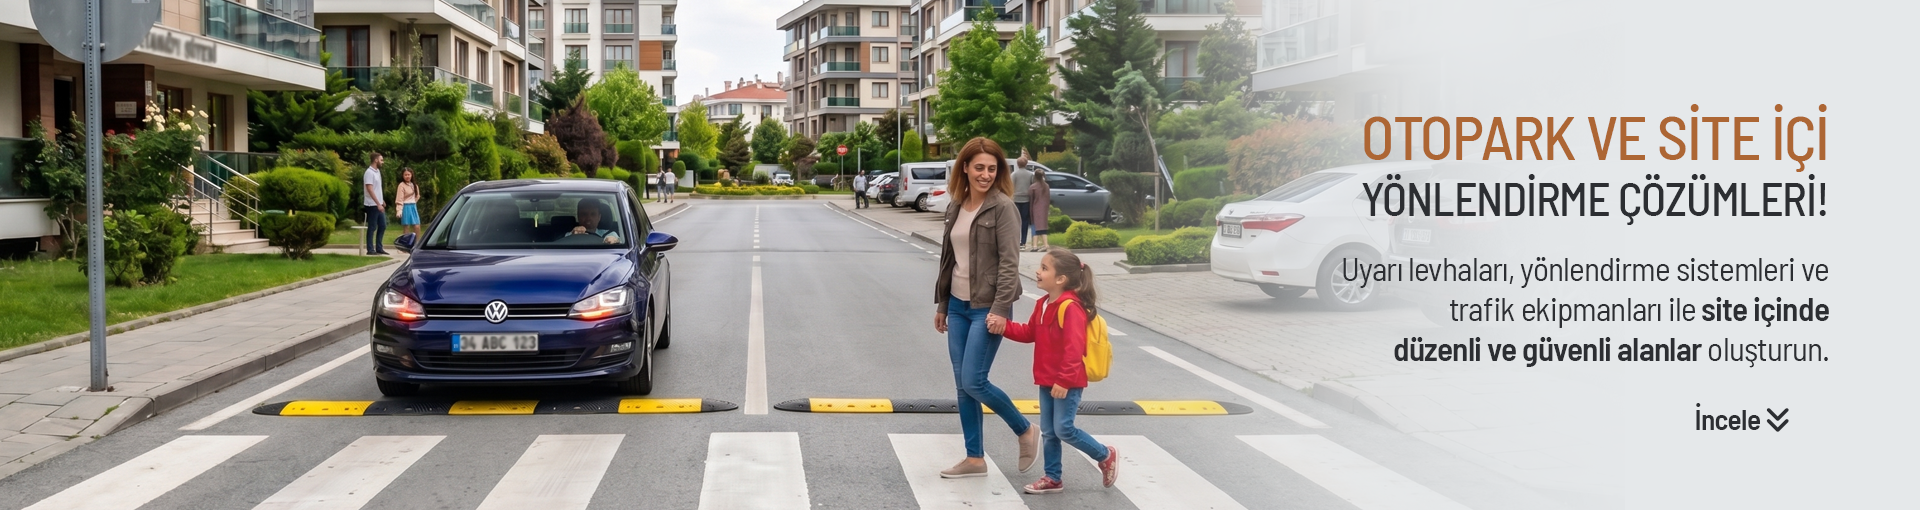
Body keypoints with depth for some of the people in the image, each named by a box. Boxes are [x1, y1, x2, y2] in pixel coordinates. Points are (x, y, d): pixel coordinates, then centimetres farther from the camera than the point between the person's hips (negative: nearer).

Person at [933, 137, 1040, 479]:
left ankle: (1025, 431, 13)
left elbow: (1010, 262, -15)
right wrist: (941, 304, 18)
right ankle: (975, 459, 17)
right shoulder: (957, 207, 10)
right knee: (961, 386, 8)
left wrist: (1001, 309, -21)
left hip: (986, 308, -7)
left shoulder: (1002, 207, -11)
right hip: (958, 306, 7)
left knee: (974, 382, -9)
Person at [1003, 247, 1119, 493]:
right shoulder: (1043, 305, 9)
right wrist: (1003, 326, 1)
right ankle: (1052, 478, 22)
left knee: (1063, 429, -7)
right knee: (1049, 432, 12)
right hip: (1048, 380, 9)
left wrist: (1064, 381, -26)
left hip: (1067, 383, -9)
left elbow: (1074, 348, -25)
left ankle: (1106, 455, 13)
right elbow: (1028, 333, 15)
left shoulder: (1070, 307, -21)